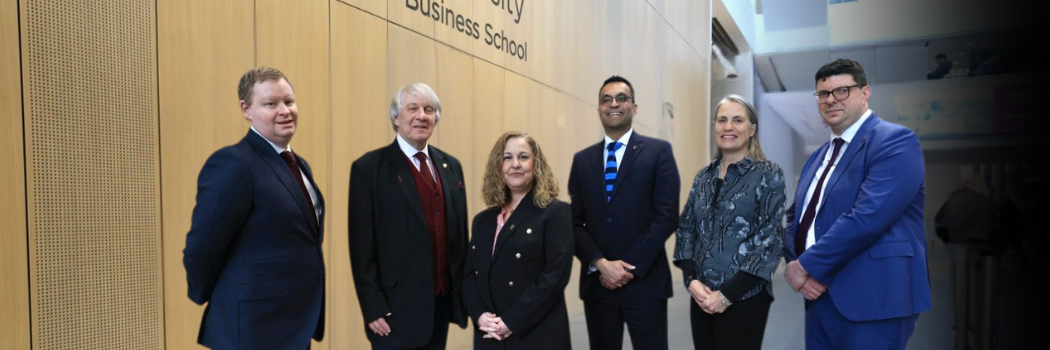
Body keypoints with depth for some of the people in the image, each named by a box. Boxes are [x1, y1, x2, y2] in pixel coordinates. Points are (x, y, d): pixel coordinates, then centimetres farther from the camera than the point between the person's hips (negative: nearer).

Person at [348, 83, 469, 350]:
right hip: (397, 307, -5)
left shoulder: (451, 166, 9)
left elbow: (460, 233, 11)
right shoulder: (369, 167, -8)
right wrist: (373, 308, -13)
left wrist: (464, 292, 9)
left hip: (443, 303, 5)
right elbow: (362, 247, -10)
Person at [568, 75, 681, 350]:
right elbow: (575, 222, 5)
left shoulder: (658, 151, 1)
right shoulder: (582, 160, 10)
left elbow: (667, 216, -7)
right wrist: (601, 264, -10)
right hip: (596, 282, 3)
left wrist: (630, 267, -12)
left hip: (645, 281, -3)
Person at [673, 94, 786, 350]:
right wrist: (692, 279, -7)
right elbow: (686, 230, 8)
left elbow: (770, 240, -10)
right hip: (702, 297, 4)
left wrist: (728, 293, -14)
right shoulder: (704, 176, 9)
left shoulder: (768, 175, -5)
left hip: (745, 297, -4)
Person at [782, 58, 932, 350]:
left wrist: (807, 266, -16)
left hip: (872, 300, -7)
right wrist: (794, 265, -6)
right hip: (821, 298, 7)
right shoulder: (819, 157, 16)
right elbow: (794, 217, 13)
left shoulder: (895, 140, -9)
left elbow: (868, 216, -22)